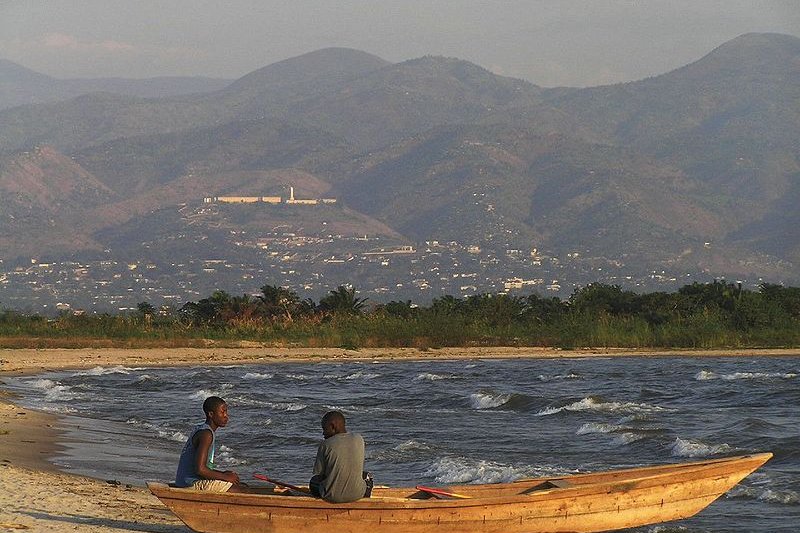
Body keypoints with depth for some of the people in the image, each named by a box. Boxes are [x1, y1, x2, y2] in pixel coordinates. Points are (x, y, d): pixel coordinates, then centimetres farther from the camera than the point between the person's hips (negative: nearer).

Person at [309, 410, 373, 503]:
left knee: (313, 482, 31)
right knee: (367, 476, 35)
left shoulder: (326, 445, -12)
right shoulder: (359, 439, -2)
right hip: (357, 494, 2)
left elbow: (318, 473, -6)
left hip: (332, 496, -2)